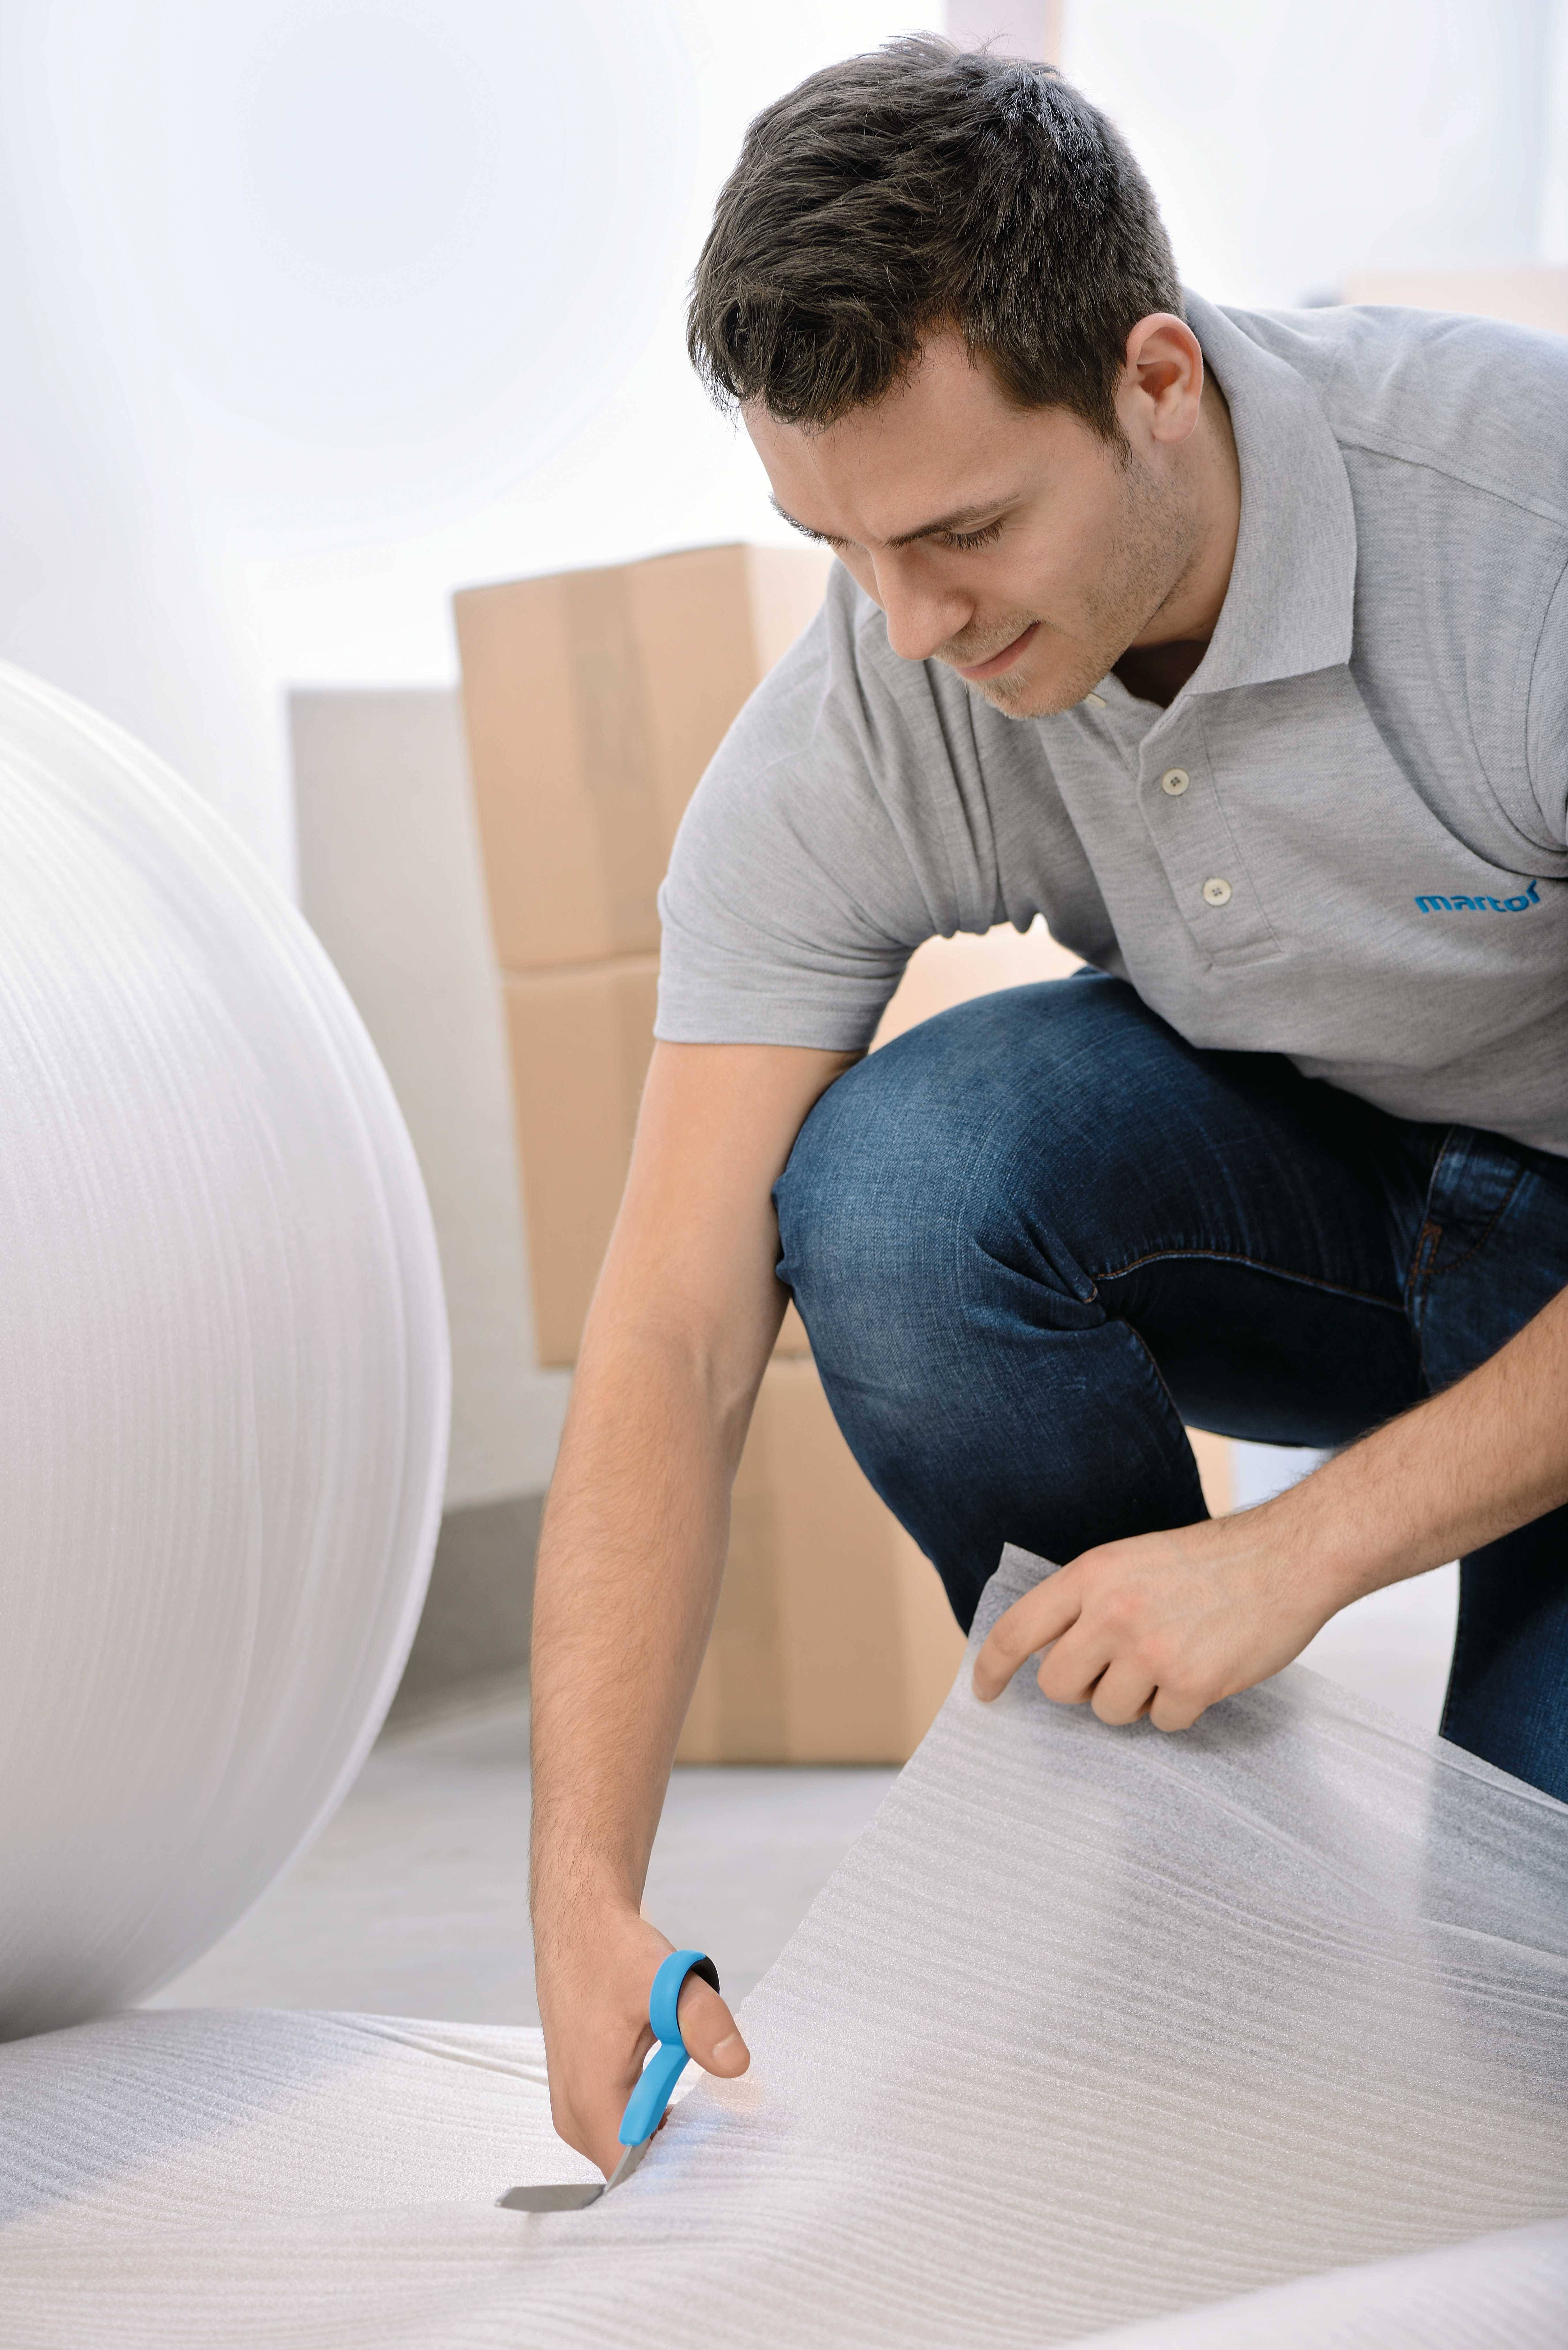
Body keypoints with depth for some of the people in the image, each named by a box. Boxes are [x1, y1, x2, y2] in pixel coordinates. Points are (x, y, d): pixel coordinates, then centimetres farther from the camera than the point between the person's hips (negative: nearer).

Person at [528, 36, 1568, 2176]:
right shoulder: (849, 741, -20)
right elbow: (676, 1337, -20)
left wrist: (1299, 1544, -30)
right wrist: (587, 1901, -29)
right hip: (1310, 1181, 4)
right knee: (895, 1177, -30)